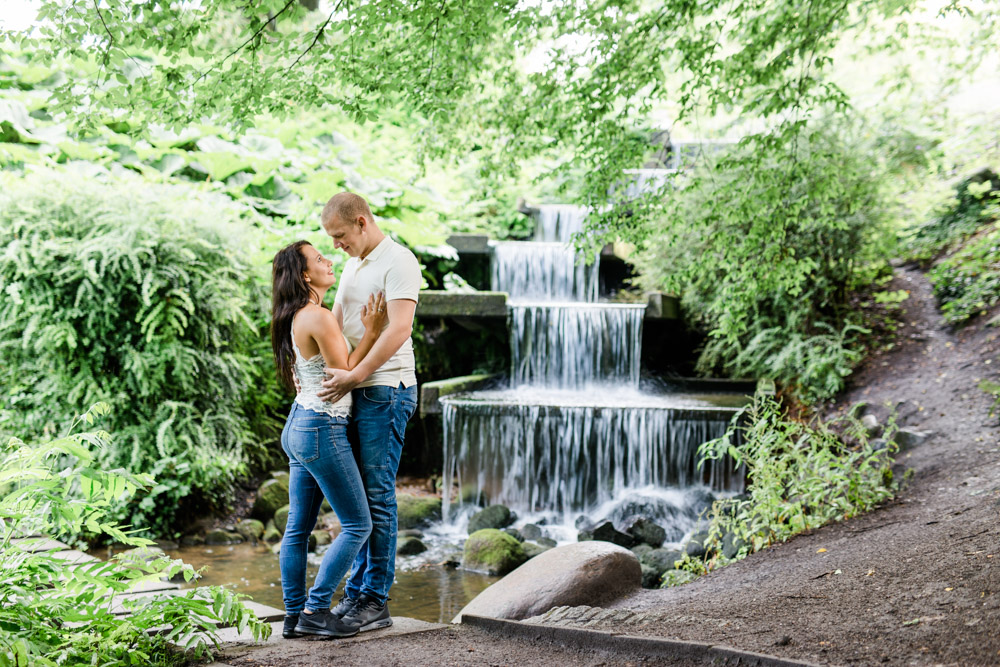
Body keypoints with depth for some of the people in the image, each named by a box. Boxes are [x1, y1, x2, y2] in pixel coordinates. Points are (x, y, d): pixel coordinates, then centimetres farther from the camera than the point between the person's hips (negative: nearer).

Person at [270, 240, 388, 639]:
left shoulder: (296, 319, 11)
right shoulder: (319, 318, -18)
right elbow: (345, 374, -14)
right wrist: (371, 332, -11)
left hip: (298, 425, 10)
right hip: (322, 429, -10)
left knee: (298, 528, 11)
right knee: (357, 524, -2)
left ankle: (294, 615, 15)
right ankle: (315, 610, -1)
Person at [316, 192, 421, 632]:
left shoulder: (398, 261, -9)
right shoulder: (353, 266, 20)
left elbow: (399, 328, -20)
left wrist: (355, 374, -24)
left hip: (385, 390, -9)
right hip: (352, 392, 9)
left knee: (377, 495, -6)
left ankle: (376, 601, 0)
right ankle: (356, 592, 17)